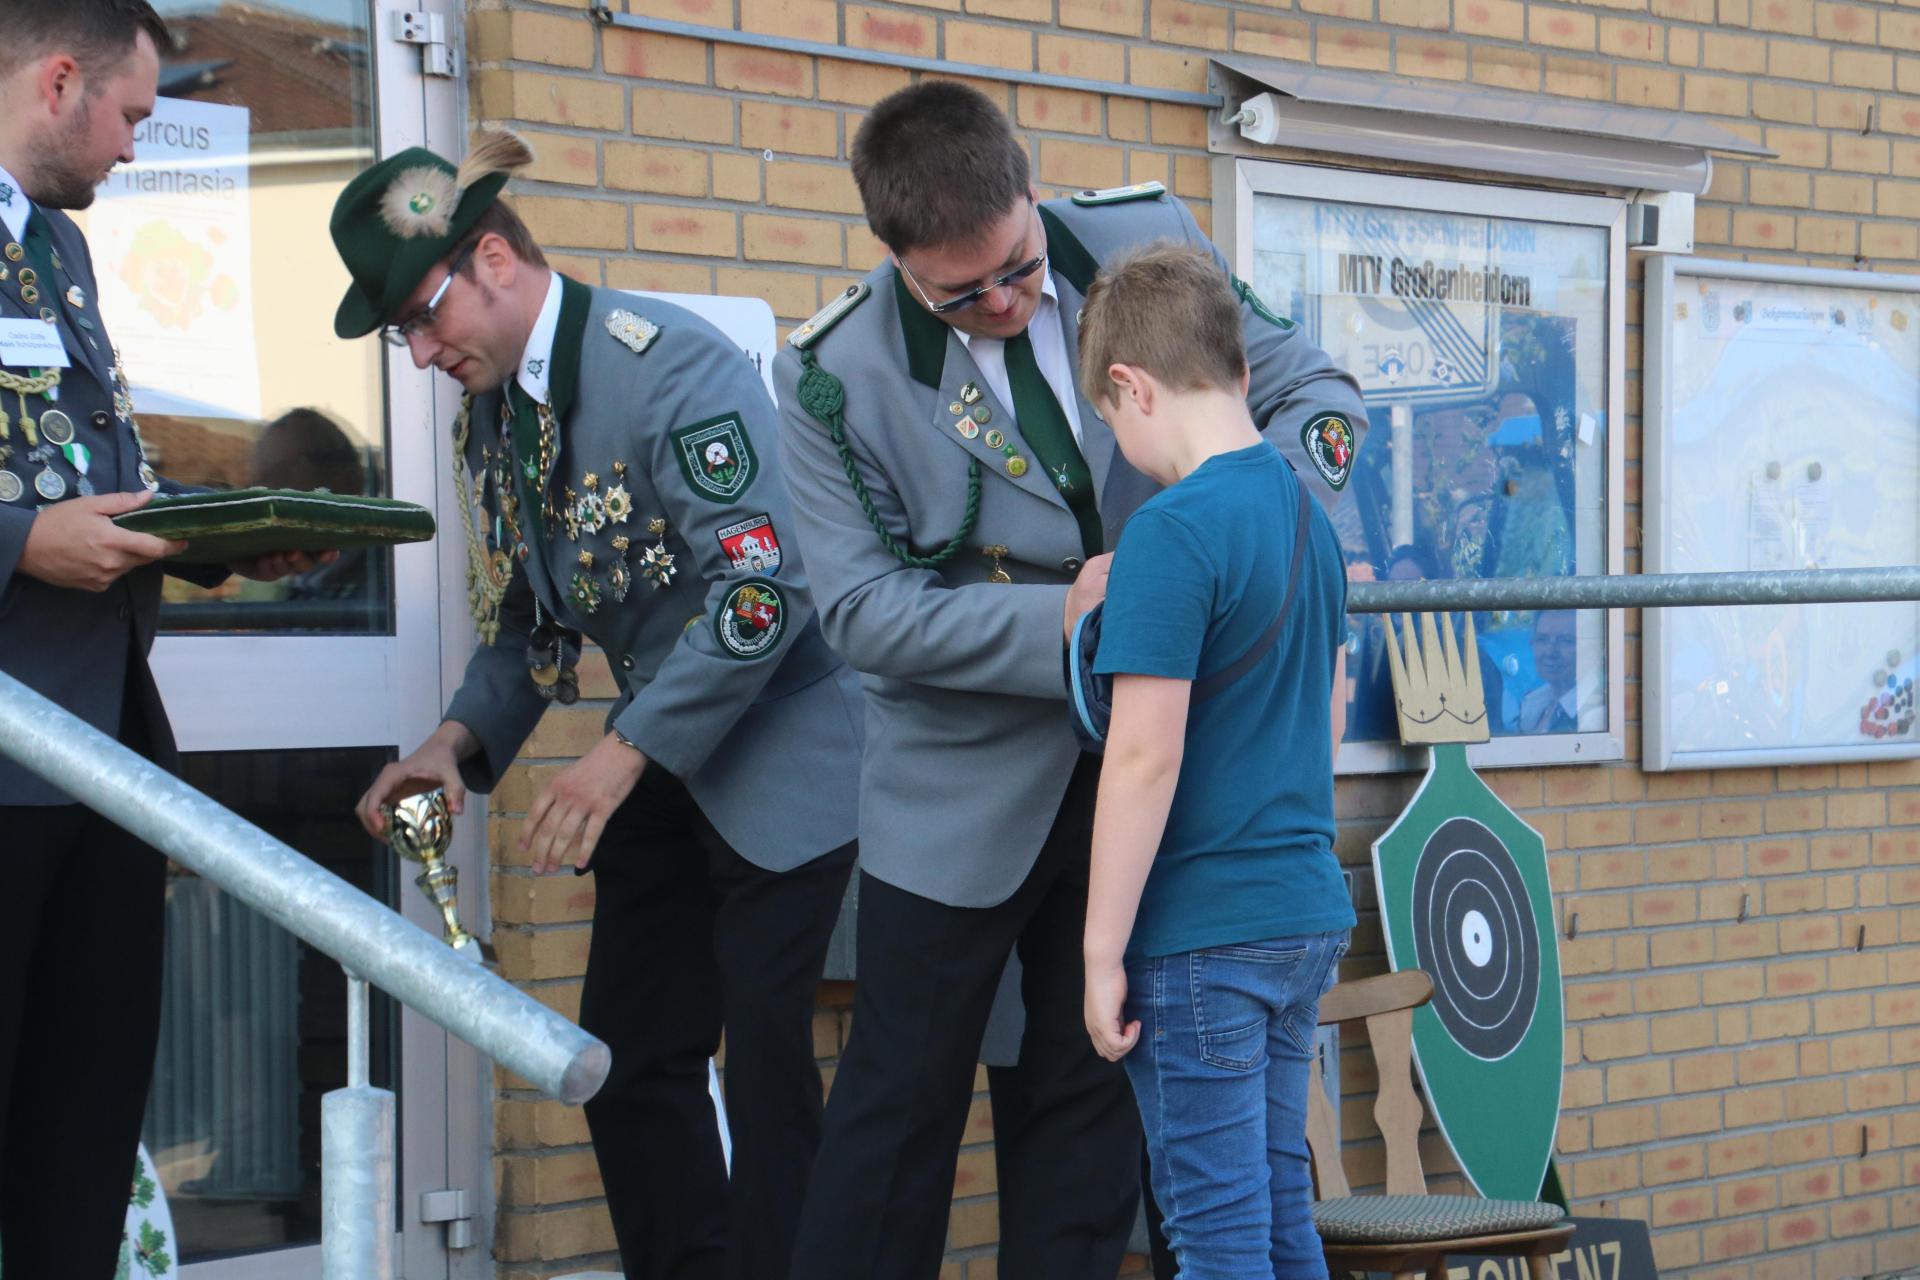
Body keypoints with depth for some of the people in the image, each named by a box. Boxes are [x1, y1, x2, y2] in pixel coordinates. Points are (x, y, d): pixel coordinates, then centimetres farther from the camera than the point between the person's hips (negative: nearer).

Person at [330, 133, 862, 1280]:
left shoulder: (670, 361, -18)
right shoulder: (493, 411, 7)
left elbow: (764, 592, -24)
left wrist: (624, 754, -24)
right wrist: (462, 739, -4)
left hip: (777, 759, -8)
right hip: (660, 773, 8)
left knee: (765, 1061, -7)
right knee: (629, 1061, 8)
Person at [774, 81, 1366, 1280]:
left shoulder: (1145, 243, -7)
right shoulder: (837, 375, -13)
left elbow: (1315, 387, 0)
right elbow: (866, 609, -14)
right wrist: (1060, 620, -24)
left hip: (1144, 768, 3)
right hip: (965, 788, -3)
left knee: (1093, 1093, 12)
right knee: (902, 1100, 4)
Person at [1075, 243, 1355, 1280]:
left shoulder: (1173, 532, -17)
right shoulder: (1308, 514, 9)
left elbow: (1145, 759, -19)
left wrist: (1103, 952, -14)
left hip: (1201, 934, -8)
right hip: (1307, 912, 8)